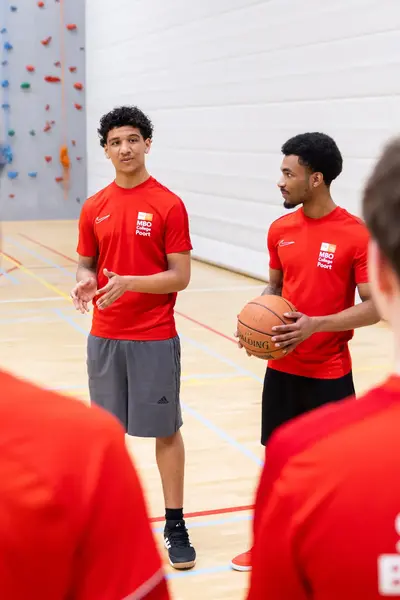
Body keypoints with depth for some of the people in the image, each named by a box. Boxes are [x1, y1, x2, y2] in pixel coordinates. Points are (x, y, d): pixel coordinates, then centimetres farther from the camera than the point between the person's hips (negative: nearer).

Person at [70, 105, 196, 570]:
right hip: (105, 336, 4)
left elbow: (180, 277, -10)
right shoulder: (94, 208, 5)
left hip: (155, 338, -4)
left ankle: (175, 524, 15)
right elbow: (86, 265, 13)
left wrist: (129, 282, -23)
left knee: (166, 430, 4)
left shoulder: (168, 205, -8)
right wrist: (85, 282, -10)